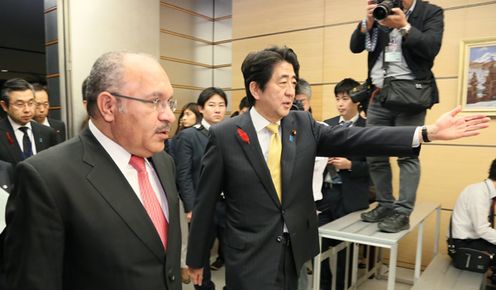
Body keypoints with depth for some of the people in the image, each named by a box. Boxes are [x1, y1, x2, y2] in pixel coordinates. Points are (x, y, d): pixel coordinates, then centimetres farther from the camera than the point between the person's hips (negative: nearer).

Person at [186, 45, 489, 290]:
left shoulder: (303, 124, -2)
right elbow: (205, 203, -8)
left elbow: (353, 139, -10)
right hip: (250, 258, -4)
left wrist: (428, 132, -16)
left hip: (295, 252, 5)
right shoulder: (224, 135, -13)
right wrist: (197, 259, 0)